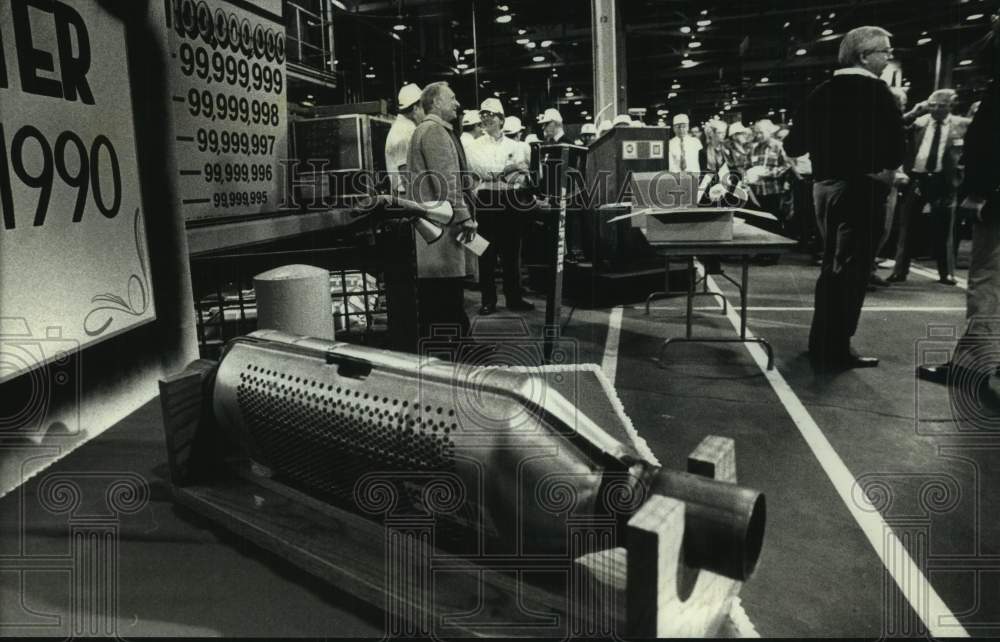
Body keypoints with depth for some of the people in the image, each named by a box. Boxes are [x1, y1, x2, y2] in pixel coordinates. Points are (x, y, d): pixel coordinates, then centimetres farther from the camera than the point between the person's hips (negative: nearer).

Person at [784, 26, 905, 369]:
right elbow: (893, 133, -22)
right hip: (861, 186, -7)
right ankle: (836, 350, 1)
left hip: (824, 186, 7)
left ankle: (821, 341, 24)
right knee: (852, 267, -2)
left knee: (833, 264, 17)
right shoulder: (874, 89, -10)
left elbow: (793, 145, 11)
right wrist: (889, 169, -6)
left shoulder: (821, 92, 9)